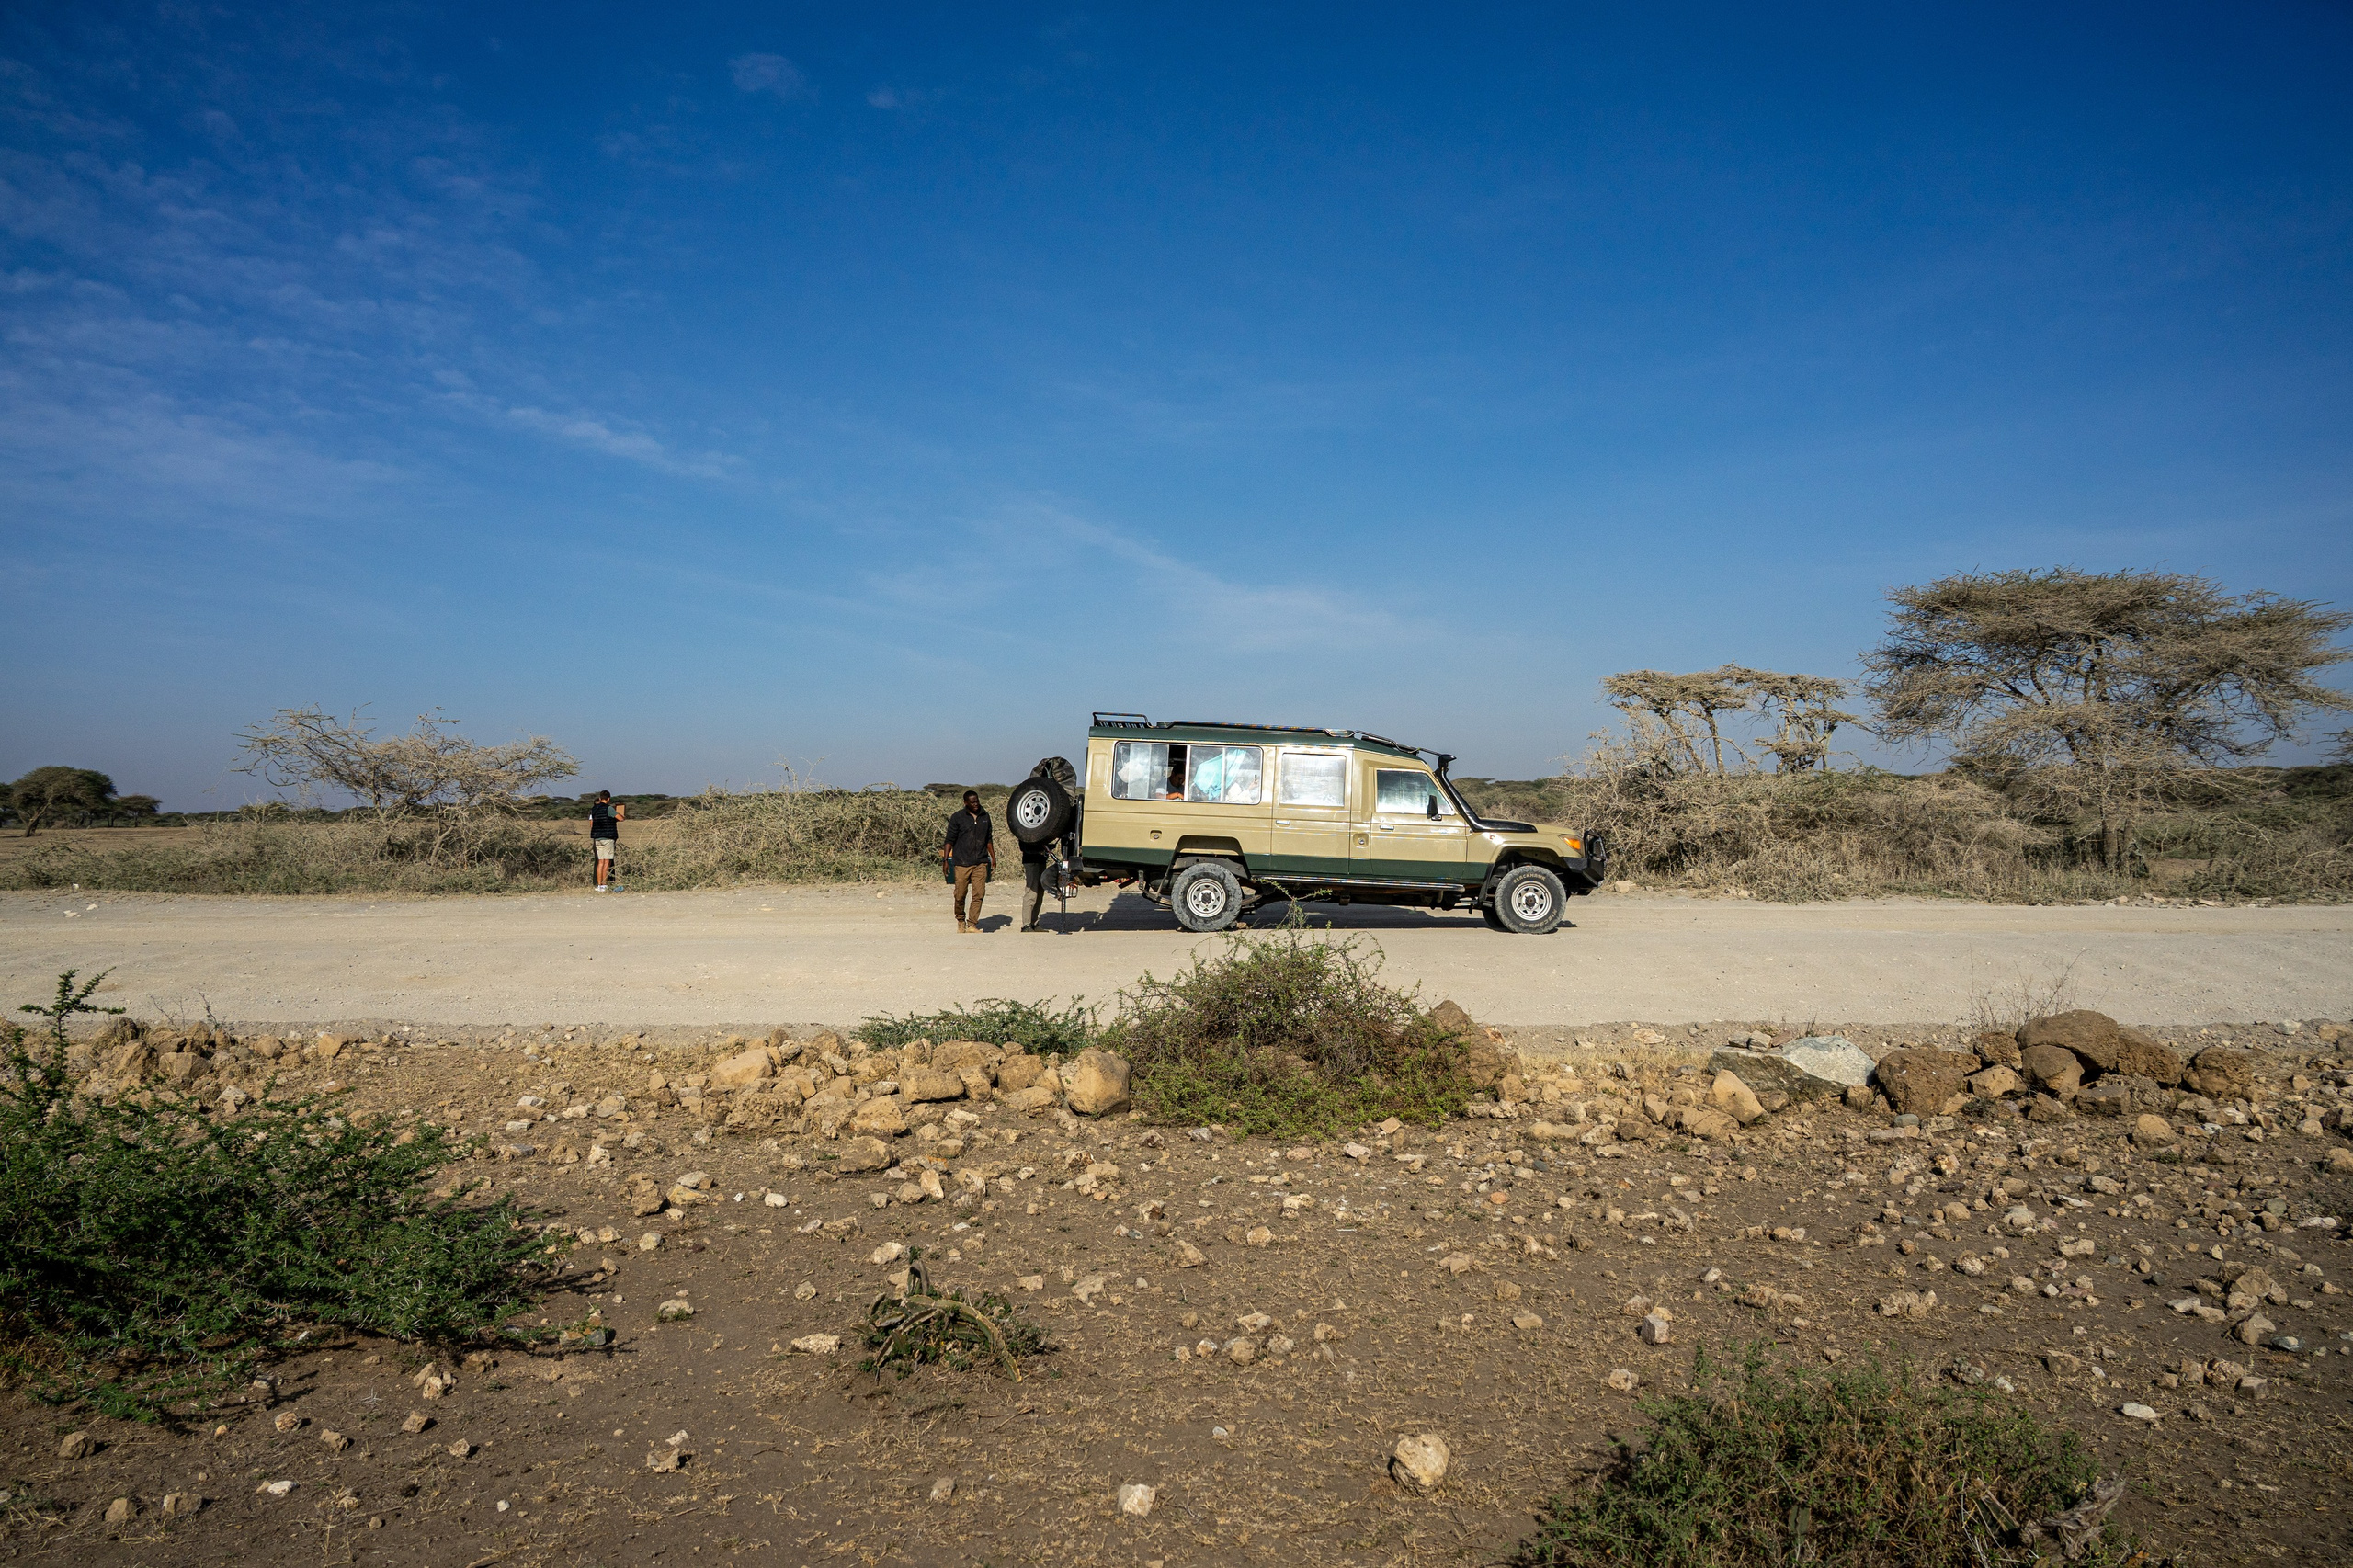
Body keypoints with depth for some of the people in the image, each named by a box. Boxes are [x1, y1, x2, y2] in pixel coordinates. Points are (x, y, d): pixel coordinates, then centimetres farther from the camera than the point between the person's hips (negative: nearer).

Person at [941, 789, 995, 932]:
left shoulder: (985, 816, 13)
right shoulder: (957, 817, 0)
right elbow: (950, 840, 0)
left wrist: (993, 856, 19)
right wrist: (945, 859, -7)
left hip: (981, 863, 3)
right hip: (962, 863, -3)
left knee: (979, 894, -6)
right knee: (960, 895, 2)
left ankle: (972, 924, -1)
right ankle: (961, 921, 23)